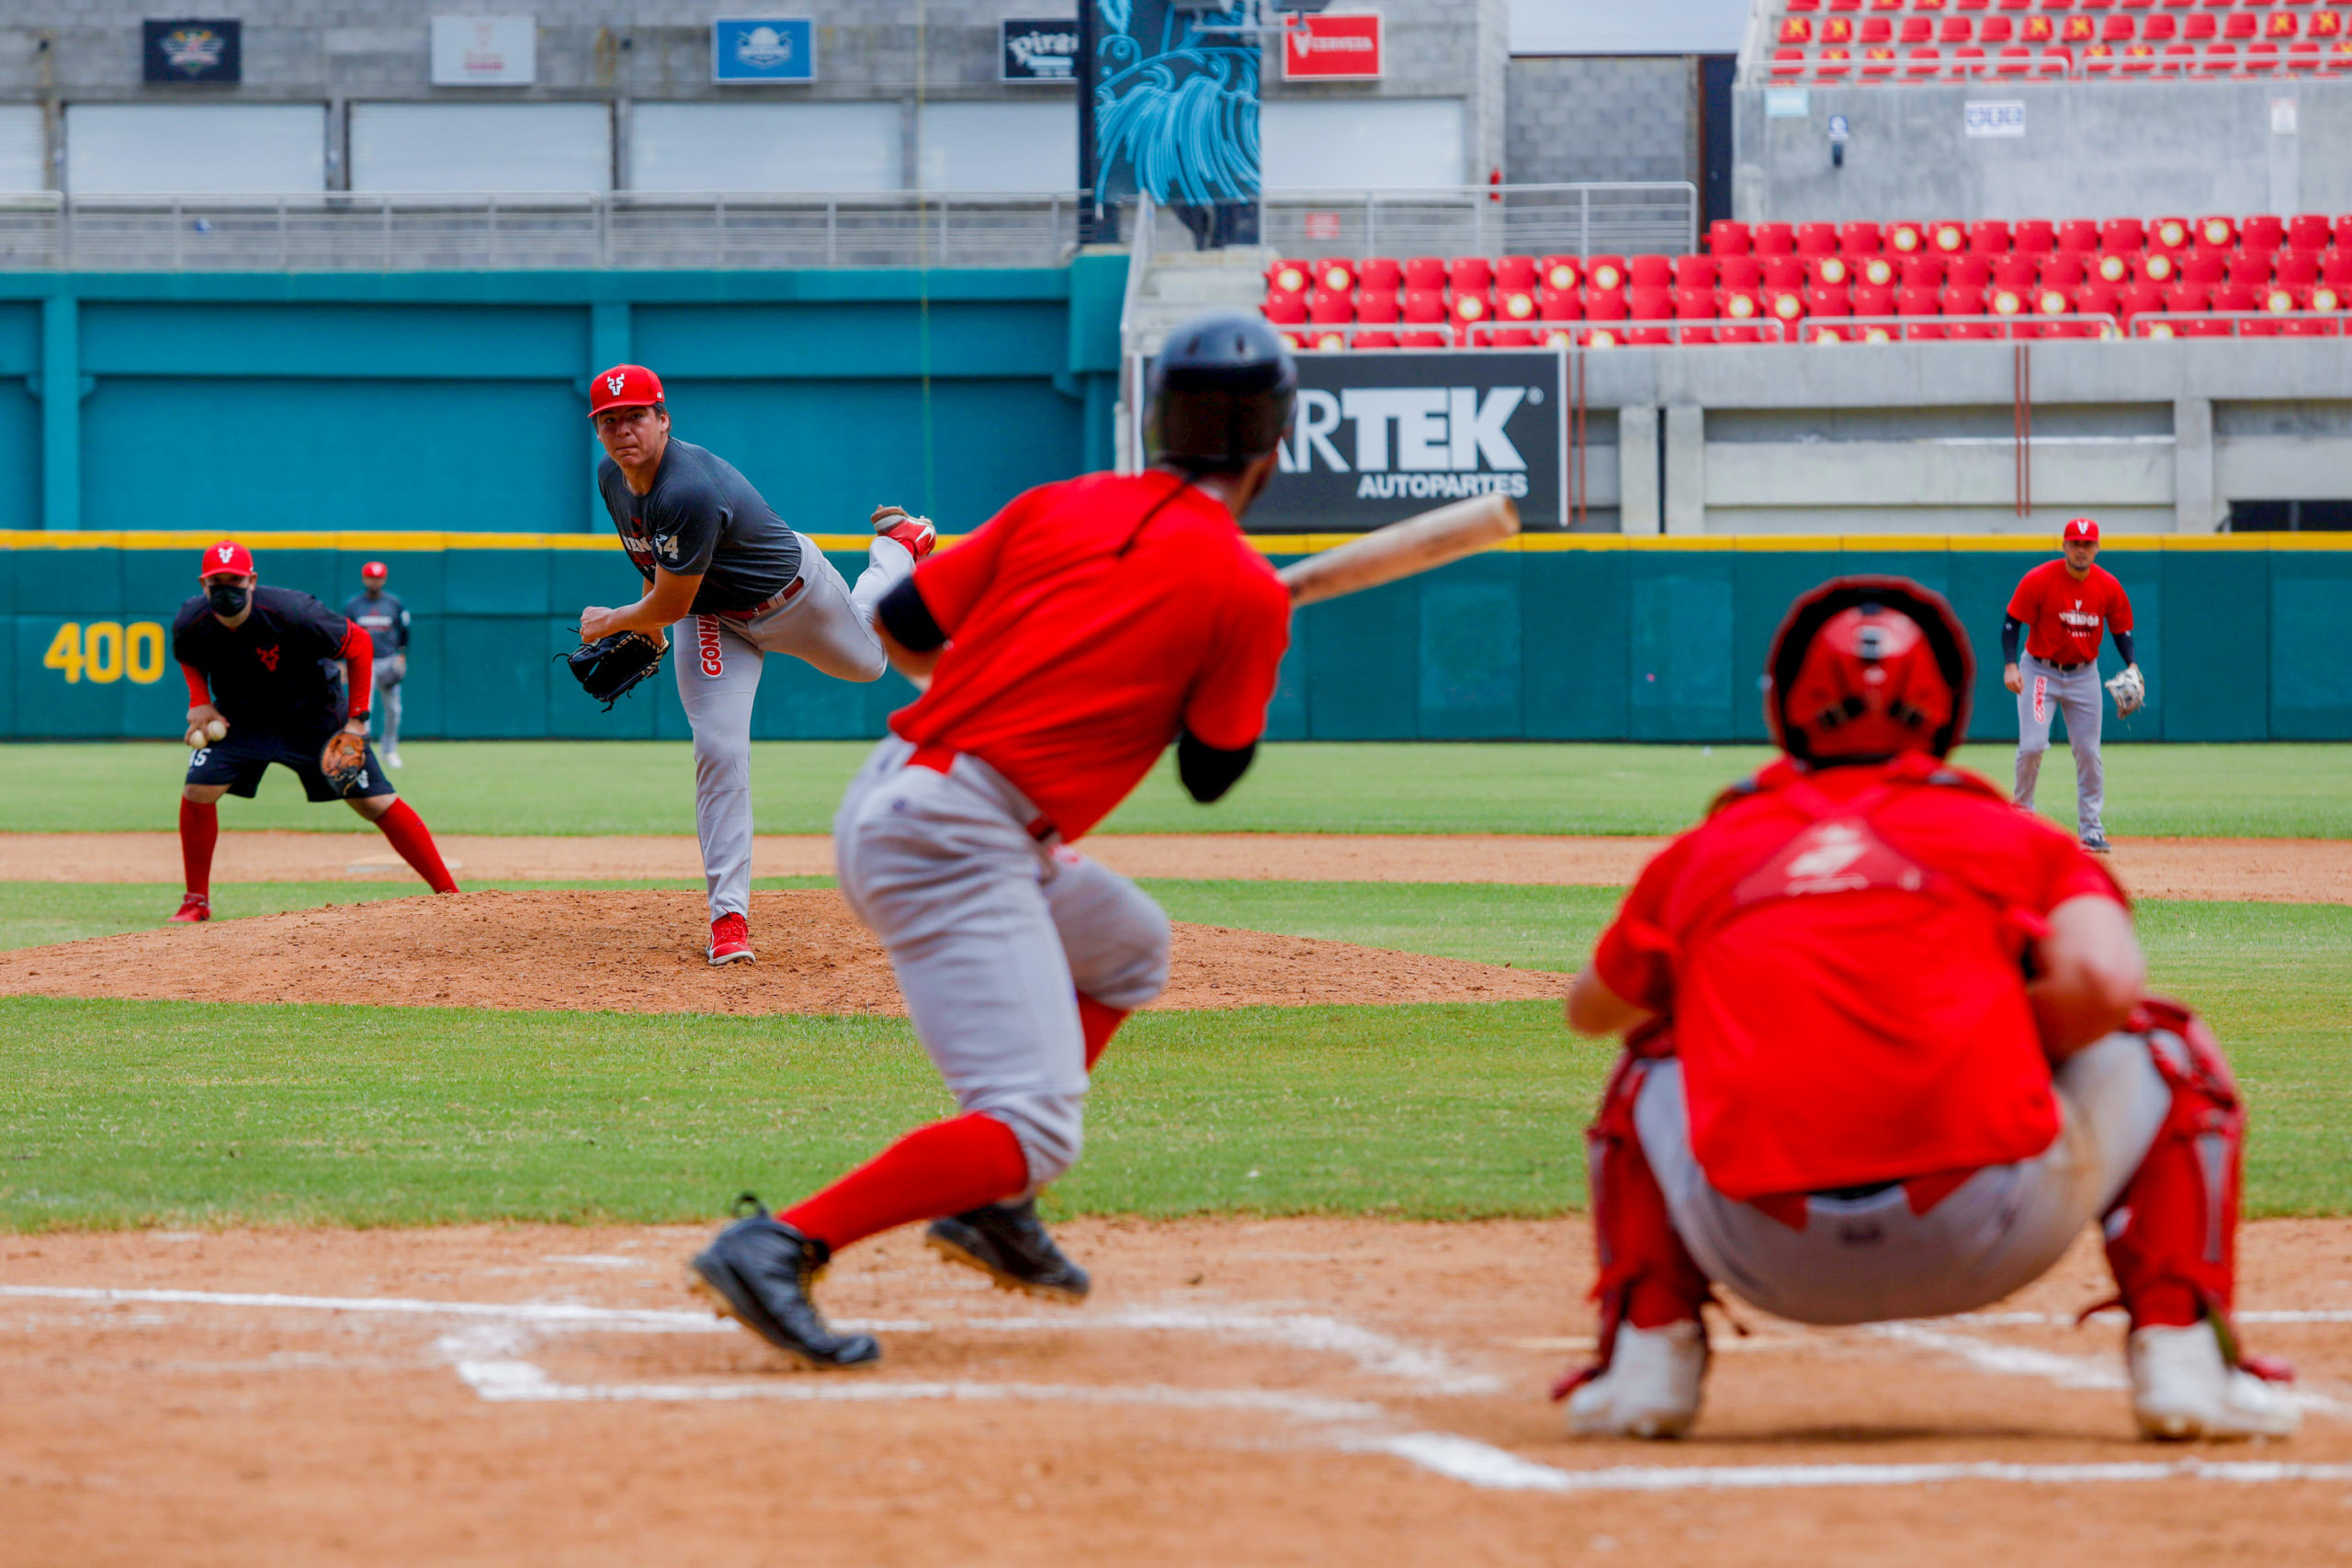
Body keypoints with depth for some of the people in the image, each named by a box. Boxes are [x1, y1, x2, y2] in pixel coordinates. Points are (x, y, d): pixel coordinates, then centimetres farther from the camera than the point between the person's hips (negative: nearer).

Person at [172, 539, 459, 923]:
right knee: (198, 791, -15)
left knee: (377, 803, -8)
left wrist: (357, 717, -19)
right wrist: (200, 701, -11)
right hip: (240, 718, 3)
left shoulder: (293, 615, -32)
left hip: (313, 716, -3)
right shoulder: (191, 623, -19)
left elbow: (359, 645, -18)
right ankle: (197, 901, 4)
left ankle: (448, 893, -2)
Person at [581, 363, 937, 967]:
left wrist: (609, 623, -16)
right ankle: (729, 914, -10)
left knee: (866, 660, 27)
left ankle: (895, 544, 55)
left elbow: (672, 603, -32)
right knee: (719, 751, -12)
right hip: (716, 621, 5)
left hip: (793, 593, -5)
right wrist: (647, 628, 14)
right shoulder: (612, 478, -14)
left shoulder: (689, 492, -42)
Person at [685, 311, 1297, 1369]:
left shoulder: (1059, 507, 13)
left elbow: (900, 627, 13)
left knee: (1127, 945, 30)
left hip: (883, 801, 8)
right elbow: (1212, 773, 5)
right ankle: (781, 1246, -29)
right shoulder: (1244, 592, -3)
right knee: (1033, 1127, -15)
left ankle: (988, 1204, 19)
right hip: (958, 845, -8)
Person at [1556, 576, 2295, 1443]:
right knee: (2165, 1045, 24)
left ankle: (1647, 1353, 17)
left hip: (1774, 1263, 2)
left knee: (1653, 1065, 34)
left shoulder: (1705, 853, 19)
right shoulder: (2012, 837, 13)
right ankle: (2179, 1353, 11)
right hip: (1985, 1235, -2)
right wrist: (2012, 1056, 15)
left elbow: (1589, 1010, 36)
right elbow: (2104, 982, -7)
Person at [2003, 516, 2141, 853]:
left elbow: (2121, 629, 5)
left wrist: (2131, 665, -12)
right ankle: (2021, 811, 8)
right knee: (2032, 745, -14)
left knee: (2088, 753, 2)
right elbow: (2012, 623, -12)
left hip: (2084, 674, 3)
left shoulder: (2108, 587, -6)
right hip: (2039, 671, -3)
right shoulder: (2038, 580, -16)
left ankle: (2092, 830, 8)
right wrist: (2010, 665, -23)